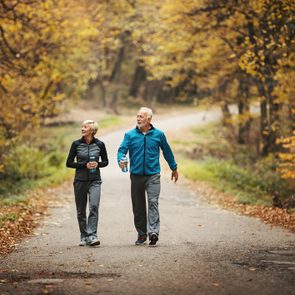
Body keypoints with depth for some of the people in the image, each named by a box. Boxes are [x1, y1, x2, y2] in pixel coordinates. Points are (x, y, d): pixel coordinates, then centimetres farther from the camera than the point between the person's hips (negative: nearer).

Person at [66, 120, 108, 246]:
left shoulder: (99, 144, -1)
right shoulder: (76, 144, -2)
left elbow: (105, 161, 10)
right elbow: (69, 163, 0)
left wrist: (97, 164, -12)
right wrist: (85, 165, -13)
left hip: (95, 180, -1)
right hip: (80, 181, 1)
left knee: (94, 206, -18)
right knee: (81, 211, 6)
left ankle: (92, 236, -21)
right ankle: (83, 237, 18)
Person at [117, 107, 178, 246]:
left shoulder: (158, 134, 4)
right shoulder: (130, 135, 3)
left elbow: (167, 151, 15)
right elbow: (122, 150, -6)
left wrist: (174, 168, 23)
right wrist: (121, 160, -28)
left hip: (153, 175, -2)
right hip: (136, 175, 2)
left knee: (153, 202, -15)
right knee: (138, 206, 7)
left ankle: (153, 231, -23)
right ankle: (141, 234, 17)